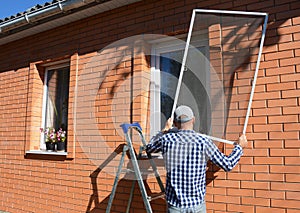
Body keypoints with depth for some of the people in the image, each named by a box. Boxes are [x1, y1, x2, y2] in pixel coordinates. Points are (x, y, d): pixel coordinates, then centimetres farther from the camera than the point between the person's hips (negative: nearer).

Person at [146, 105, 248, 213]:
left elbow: (149, 148, 15)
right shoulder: (204, 142, -12)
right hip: (197, 204, 0)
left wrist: (165, 130, 26)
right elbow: (228, 165, 0)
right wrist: (239, 146, 16)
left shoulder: (166, 140, -8)